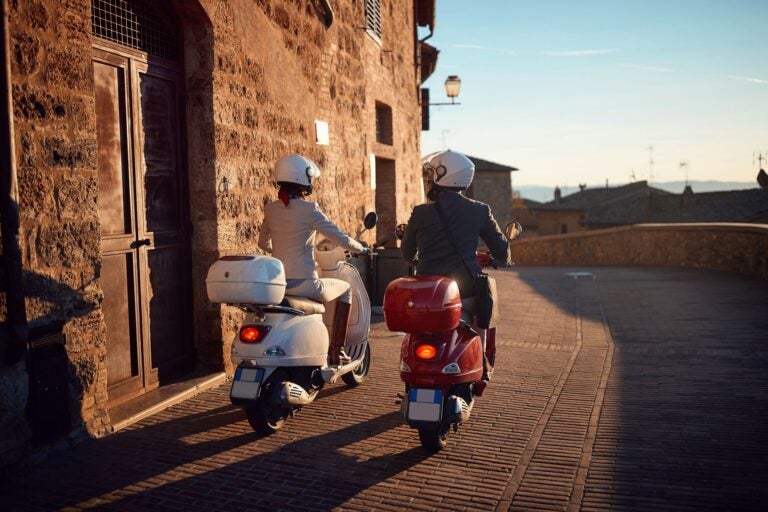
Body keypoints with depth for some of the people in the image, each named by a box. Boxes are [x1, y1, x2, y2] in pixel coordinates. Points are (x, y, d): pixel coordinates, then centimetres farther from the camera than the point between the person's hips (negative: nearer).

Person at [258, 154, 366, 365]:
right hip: (304, 283, -6)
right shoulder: (309, 209, -12)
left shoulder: (271, 209, 5)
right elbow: (341, 238, -7)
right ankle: (336, 351, 19)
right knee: (345, 289, 22)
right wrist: (360, 248, 13)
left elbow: (263, 243, 19)